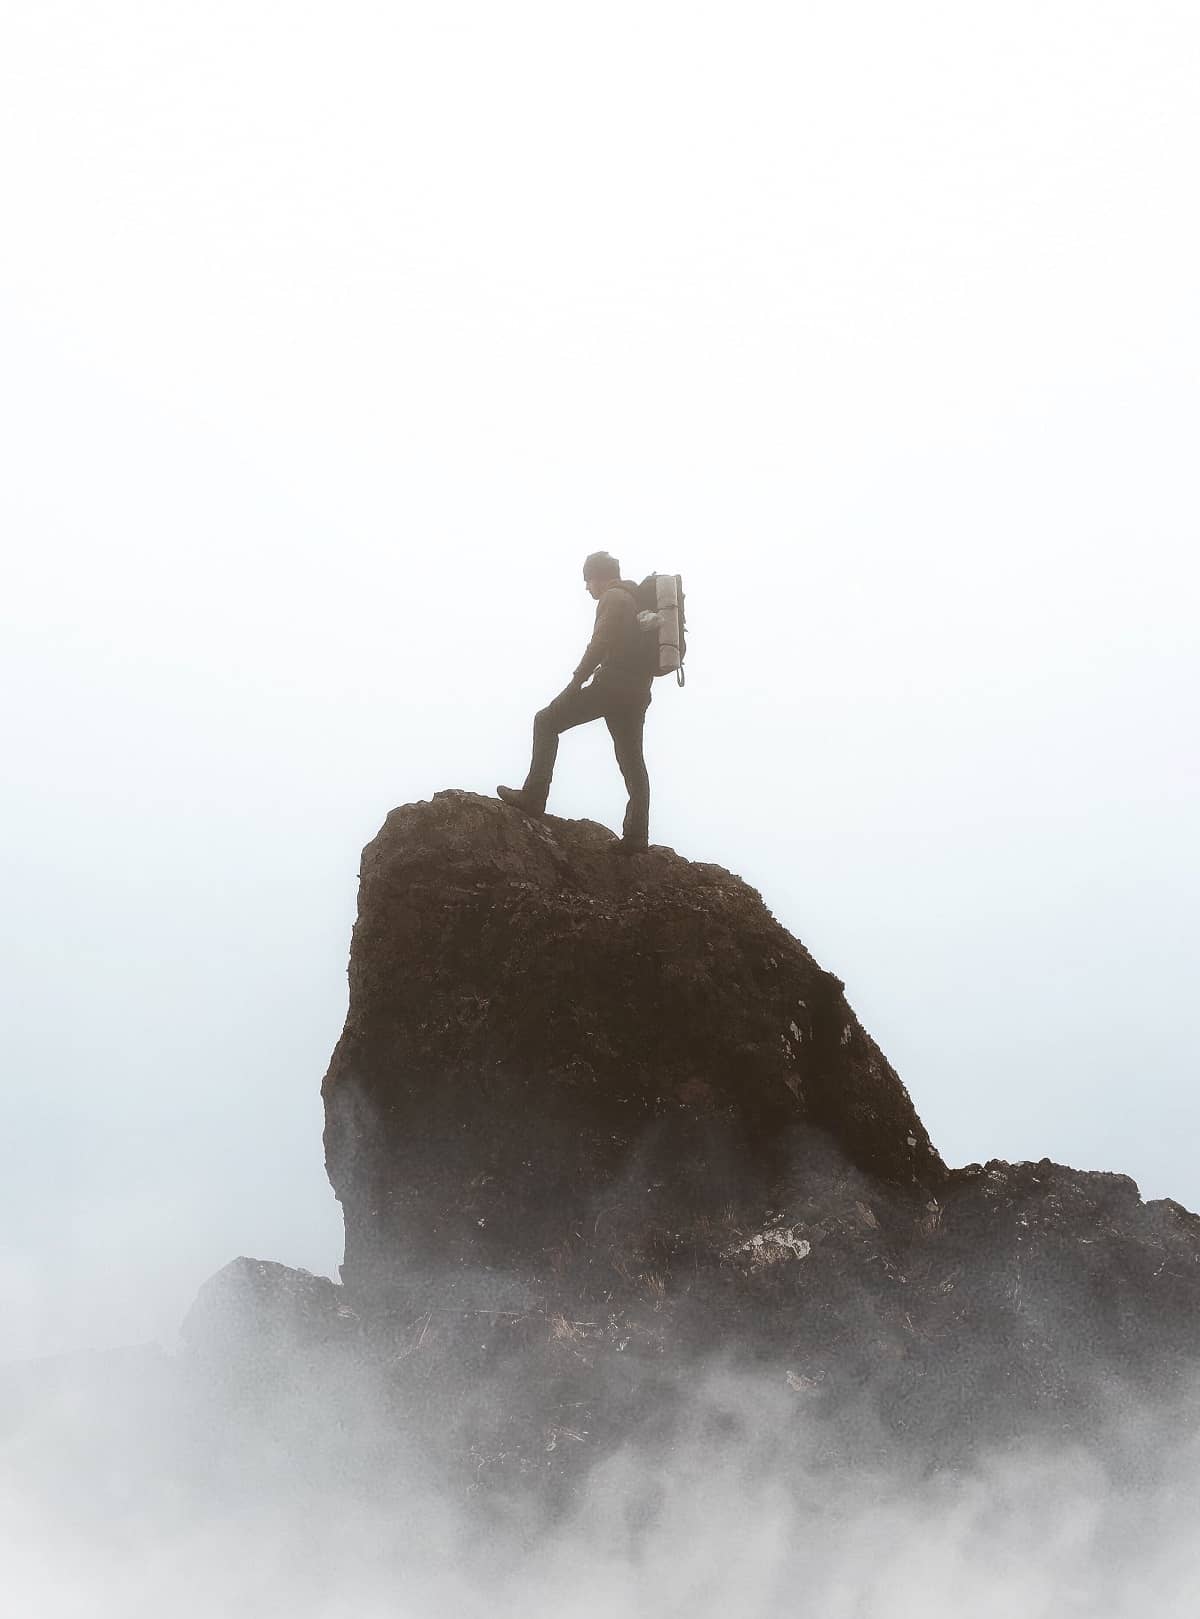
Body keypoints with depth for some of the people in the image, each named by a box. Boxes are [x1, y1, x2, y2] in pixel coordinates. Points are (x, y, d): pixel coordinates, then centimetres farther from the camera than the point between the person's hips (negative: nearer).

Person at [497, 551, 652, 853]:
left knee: (546, 721, -2)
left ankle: (533, 797, -10)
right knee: (632, 760, 7)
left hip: (612, 683, -9)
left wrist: (576, 682, -14)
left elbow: (600, 645, -16)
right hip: (637, 693, 9)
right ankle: (636, 834, -1)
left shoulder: (612, 599, -3)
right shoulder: (635, 600, 26)